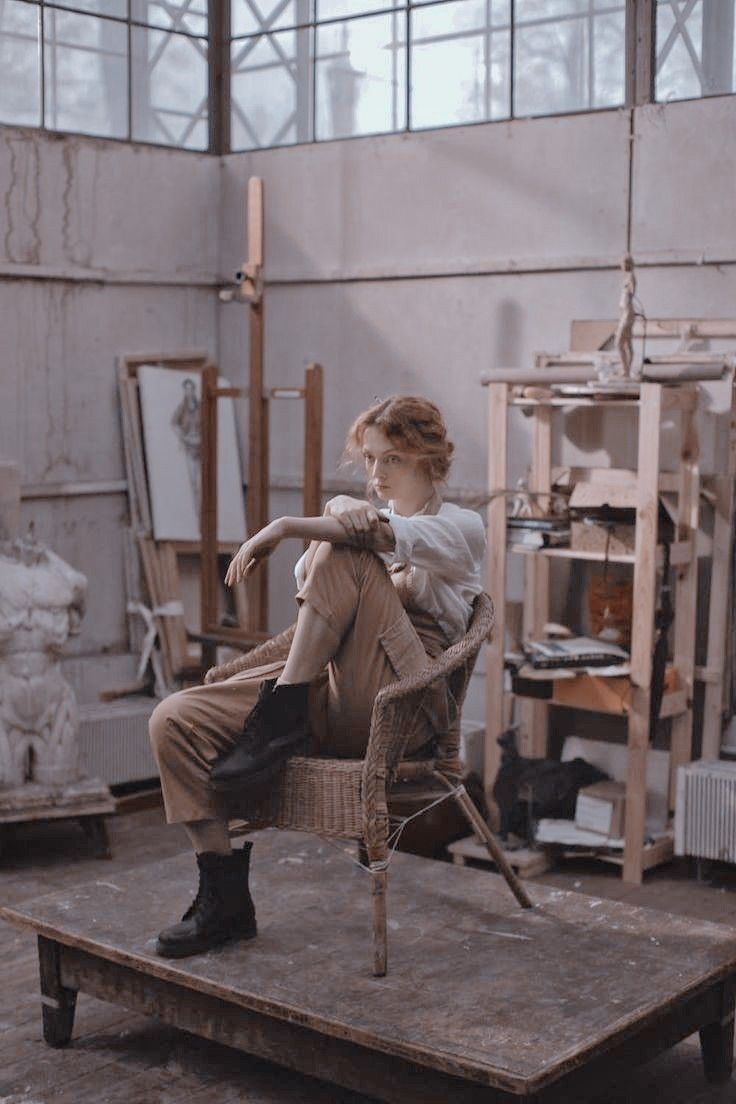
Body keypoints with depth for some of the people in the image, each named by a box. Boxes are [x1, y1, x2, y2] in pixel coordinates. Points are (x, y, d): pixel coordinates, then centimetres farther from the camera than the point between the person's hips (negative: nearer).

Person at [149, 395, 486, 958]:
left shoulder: (461, 527, 10)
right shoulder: (357, 520, 28)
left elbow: (395, 535, -15)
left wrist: (286, 526, -21)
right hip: (328, 694, 6)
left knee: (343, 552, -26)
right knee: (175, 720, -13)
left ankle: (282, 721, -23)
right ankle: (226, 897, -7)